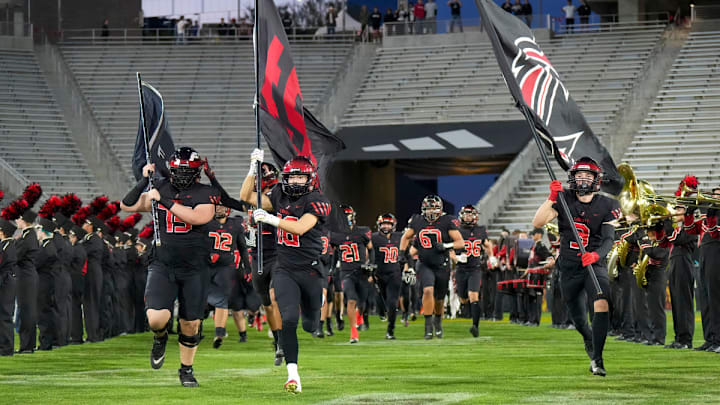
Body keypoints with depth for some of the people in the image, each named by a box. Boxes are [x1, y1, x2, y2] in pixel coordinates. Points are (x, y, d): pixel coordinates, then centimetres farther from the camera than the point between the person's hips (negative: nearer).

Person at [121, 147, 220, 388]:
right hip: (162, 266, 1)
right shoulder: (161, 189, 6)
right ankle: (160, 338, 18)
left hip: (194, 270, -1)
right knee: (156, 318, -18)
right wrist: (144, 181, -2)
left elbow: (198, 217, -22)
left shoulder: (206, 194, -3)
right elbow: (127, 206, 8)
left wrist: (164, 200, -20)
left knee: (190, 324, 7)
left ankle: (186, 369, 29)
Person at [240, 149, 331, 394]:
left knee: (310, 326, 13)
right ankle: (293, 375, -15)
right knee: (289, 320, -17)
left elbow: (300, 228, -24)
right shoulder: (280, 197, 5)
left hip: (310, 270, -2)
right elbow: (246, 197, 11)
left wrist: (271, 219, -33)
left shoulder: (317, 202, -10)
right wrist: (254, 168, 1)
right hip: (285, 270, 2)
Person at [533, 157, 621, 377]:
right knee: (578, 318, 14)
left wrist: (596, 255, -34)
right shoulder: (564, 201, -4)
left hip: (594, 265, -2)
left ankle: (596, 359, -25)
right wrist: (552, 198, -27)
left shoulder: (606, 206, -5)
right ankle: (589, 340, 50)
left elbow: (609, 239, -14)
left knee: (601, 304, -27)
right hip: (569, 268, 2)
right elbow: (537, 222, -15)